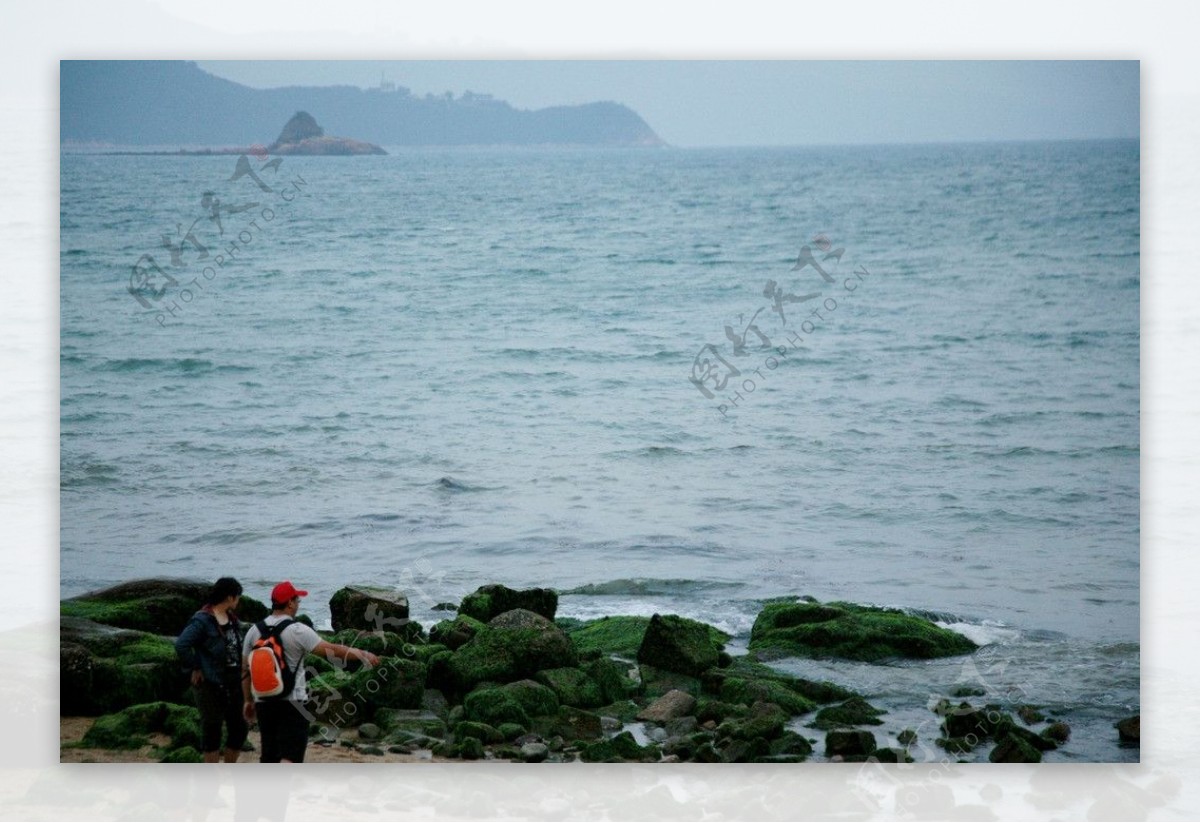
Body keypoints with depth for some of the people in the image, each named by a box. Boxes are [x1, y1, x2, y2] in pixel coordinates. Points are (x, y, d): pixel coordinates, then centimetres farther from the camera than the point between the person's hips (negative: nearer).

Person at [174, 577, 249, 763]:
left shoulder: (232, 618, 10)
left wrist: (241, 668, 9)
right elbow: (181, 645, -25)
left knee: (239, 728, 12)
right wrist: (194, 669, -17)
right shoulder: (202, 620, -17)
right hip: (211, 684, -8)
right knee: (212, 731, 1)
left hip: (233, 683, 8)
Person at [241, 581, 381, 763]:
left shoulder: (254, 631, 5)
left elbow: (246, 670, 10)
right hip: (291, 703, -6)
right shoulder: (298, 631, -11)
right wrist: (363, 654, -2)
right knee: (289, 756, -9)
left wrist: (248, 700, 19)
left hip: (264, 702, 6)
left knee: (269, 755, 14)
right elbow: (331, 649, -12)